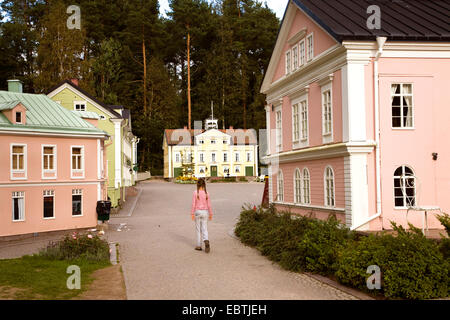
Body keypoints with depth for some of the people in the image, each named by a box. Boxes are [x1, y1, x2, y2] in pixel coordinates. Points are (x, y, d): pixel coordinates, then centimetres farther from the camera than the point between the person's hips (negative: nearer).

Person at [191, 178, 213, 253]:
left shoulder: (195, 193, -9)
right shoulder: (206, 193, -3)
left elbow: (193, 204, -10)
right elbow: (209, 205, -1)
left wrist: (192, 214, -4)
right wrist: (210, 214, 8)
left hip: (197, 212, -1)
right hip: (205, 212, 2)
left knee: (198, 229, 9)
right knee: (204, 229, 6)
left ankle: (199, 246, 13)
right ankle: (206, 241, -20)